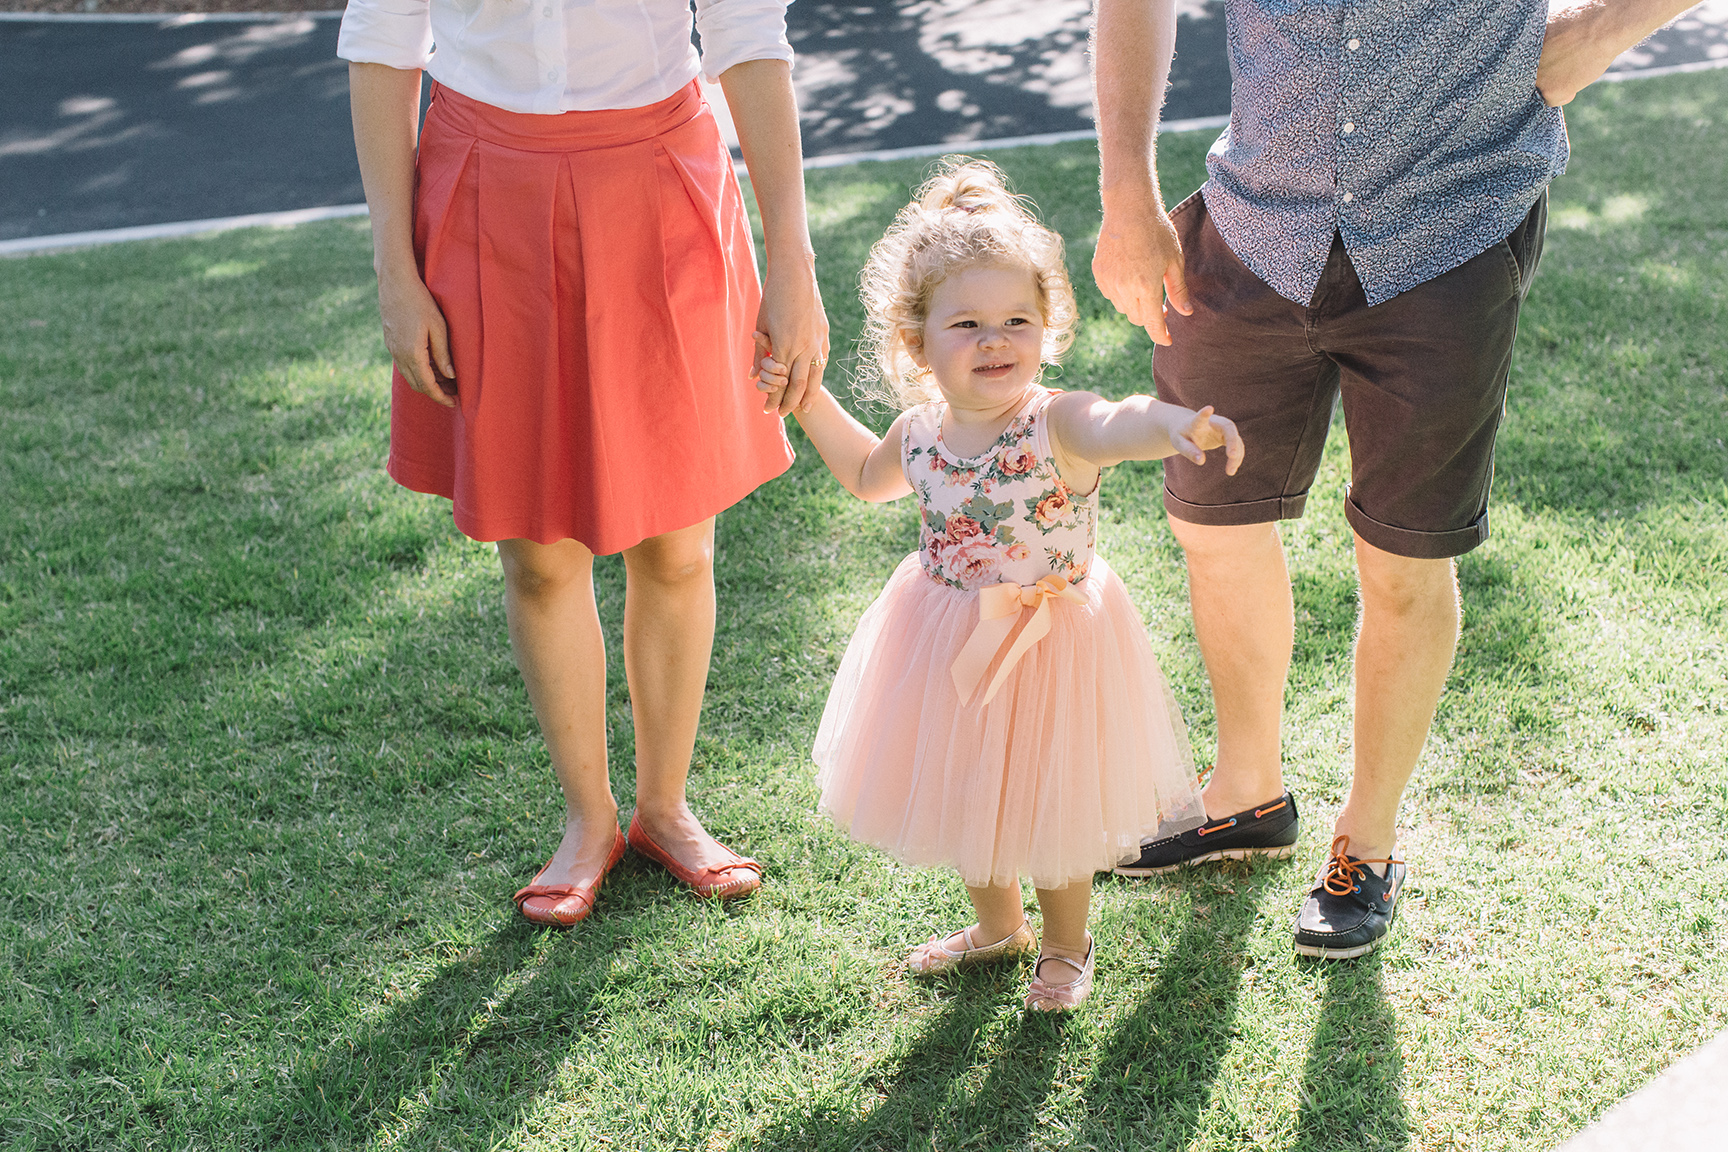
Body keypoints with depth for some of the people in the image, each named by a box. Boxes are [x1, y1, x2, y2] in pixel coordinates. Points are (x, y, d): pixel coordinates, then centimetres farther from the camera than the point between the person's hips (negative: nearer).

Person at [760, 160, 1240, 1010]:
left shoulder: (1057, 425, -26)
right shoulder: (918, 432, -9)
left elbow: (1119, 425, -51)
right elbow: (867, 476, 16)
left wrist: (1179, 423, -73)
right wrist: (808, 399, 7)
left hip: (1048, 646, -5)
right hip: (949, 650, 5)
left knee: (1051, 803, 14)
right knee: (966, 791, 23)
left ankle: (1067, 945, 41)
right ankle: (998, 923, 50)